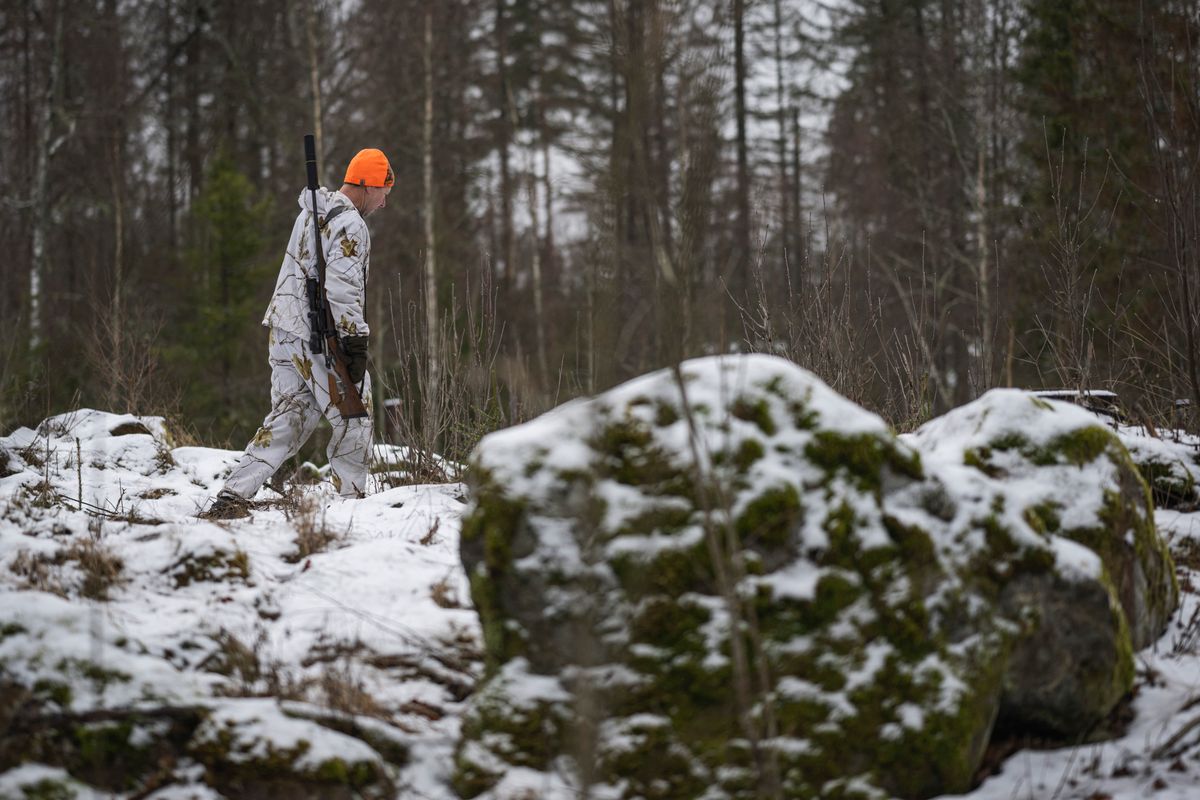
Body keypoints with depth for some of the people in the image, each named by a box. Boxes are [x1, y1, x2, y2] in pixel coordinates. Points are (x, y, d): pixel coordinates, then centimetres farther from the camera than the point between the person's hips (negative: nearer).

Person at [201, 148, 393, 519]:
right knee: (353, 417, 5)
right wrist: (356, 342, -19)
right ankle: (351, 497, 11)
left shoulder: (310, 213, 17)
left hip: (284, 332, 9)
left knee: (288, 418, 10)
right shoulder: (350, 225, -13)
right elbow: (343, 290, -21)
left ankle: (232, 495, 0)